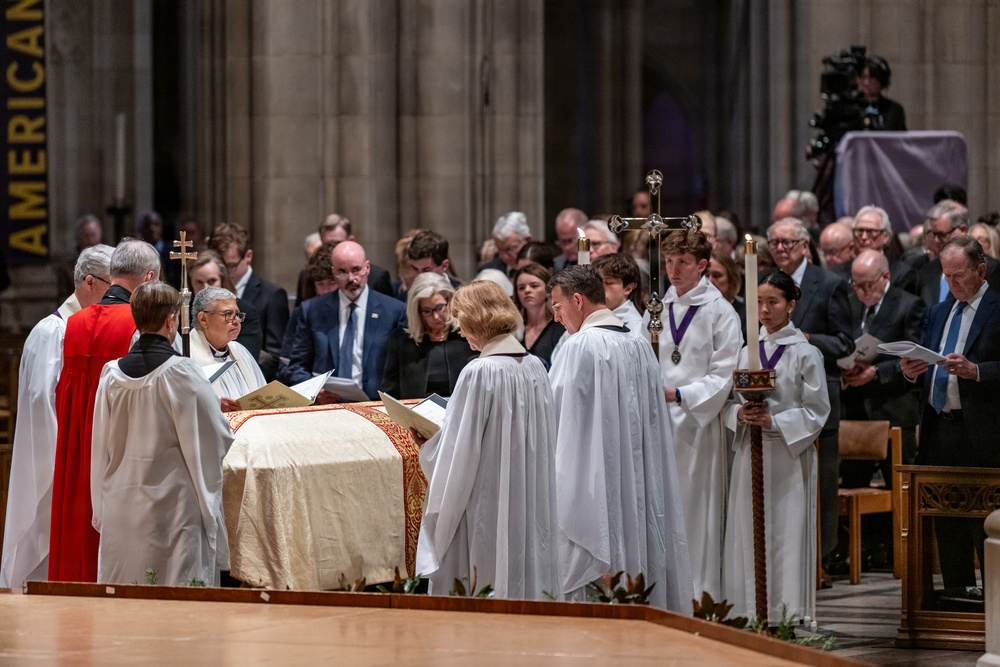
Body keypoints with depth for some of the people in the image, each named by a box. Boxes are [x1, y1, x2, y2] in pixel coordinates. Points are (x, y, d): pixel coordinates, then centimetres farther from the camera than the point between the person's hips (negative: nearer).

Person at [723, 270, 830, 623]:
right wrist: (739, 414, -8)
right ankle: (749, 617, 8)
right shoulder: (747, 351, 11)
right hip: (749, 454, 5)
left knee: (786, 537, -5)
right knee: (748, 535, 3)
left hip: (788, 457, -4)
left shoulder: (805, 353, -3)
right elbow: (729, 401, 14)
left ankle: (787, 617, -2)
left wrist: (774, 421, -16)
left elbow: (817, 411, -5)